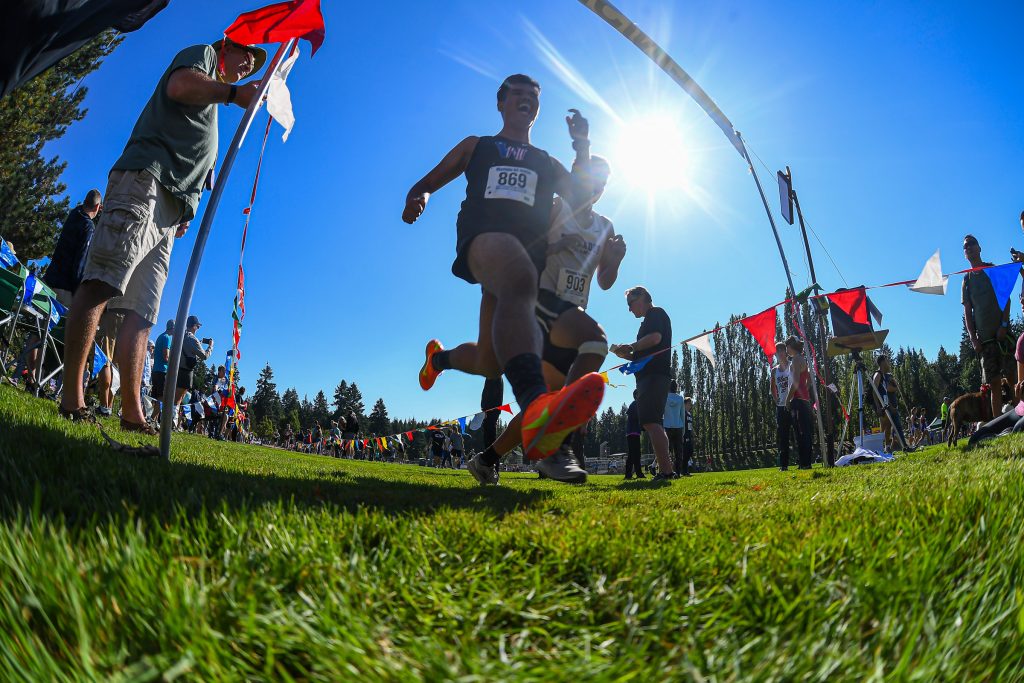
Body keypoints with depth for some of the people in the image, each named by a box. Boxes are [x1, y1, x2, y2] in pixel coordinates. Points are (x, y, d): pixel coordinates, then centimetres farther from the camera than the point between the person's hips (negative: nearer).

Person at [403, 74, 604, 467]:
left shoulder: (546, 162, 34)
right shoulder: (476, 146, 30)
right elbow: (427, 183, 26)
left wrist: (582, 146, 12)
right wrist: (417, 197, 2)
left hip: (530, 249, 4)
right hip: (483, 237, -4)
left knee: (491, 364, -4)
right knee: (518, 279, -43)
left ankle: (441, 356, 33)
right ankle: (536, 405, -65)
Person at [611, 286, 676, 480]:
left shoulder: (656, 313, 0)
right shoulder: (650, 320, 29)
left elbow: (655, 337, -19)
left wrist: (630, 347, -8)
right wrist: (625, 354, 13)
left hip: (654, 375, -11)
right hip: (650, 375, 11)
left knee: (650, 422, -18)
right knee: (653, 423, 9)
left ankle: (666, 470, -22)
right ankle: (665, 470, 11)